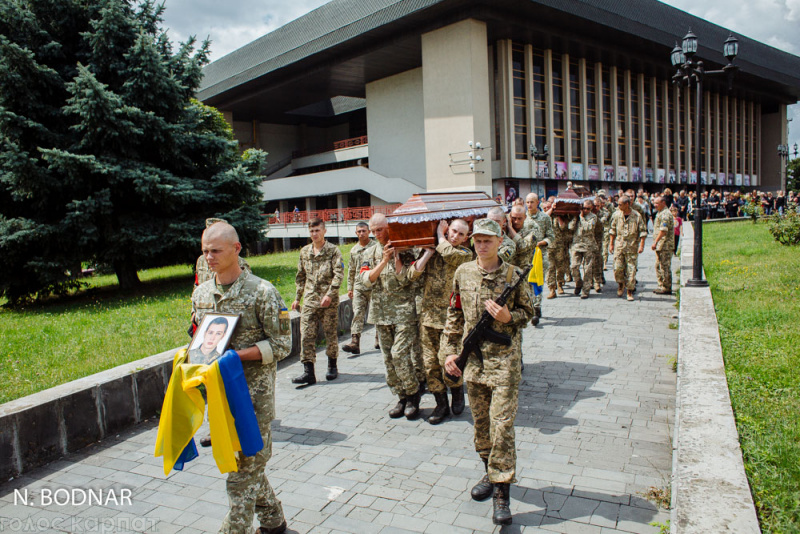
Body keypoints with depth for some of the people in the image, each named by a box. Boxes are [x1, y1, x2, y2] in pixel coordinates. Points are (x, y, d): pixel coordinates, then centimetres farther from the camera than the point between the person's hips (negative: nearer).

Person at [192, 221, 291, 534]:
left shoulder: (262, 292, -13)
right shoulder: (201, 293, 6)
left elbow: (281, 345, -12)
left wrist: (237, 355, -21)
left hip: (253, 391, -7)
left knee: (245, 465, -2)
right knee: (237, 459, 17)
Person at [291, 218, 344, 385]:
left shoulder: (333, 250, -2)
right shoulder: (304, 251, 12)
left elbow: (339, 274, -10)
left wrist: (329, 295, -19)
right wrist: (297, 298, 16)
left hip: (329, 301, -3)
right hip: (309, 300, 4)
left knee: (331, 334, 7)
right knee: (306, 335, -4)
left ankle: (332, 365, 25)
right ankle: (308, 372, -1)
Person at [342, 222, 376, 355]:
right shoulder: (354, 250, 14)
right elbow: (351, 270, 20)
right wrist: (349, 287, 16)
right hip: (358, 287, 3)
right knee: (357, 314, -7)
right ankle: (355, 343, -14)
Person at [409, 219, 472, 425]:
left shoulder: (466, 254, 0)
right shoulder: (431, 251, 9)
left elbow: (449, 253, -22)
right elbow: (413, 274, -1)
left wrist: (439, 234, -5)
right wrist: (429, 251, -5)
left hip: (450, 317, -4)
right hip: (428, 315, 4)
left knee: (447, 361, -4)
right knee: (430, 363, 6)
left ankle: (457, 393, 26)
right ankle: (441, 405, 21)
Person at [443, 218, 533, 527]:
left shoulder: (513, 275, -6)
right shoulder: (463, 273, 5)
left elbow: (528, 313, 3)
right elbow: (454, 314, 11)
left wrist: (508, 317, -18)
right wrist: (451, 350, 7)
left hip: (504, 359, -4)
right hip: (473, 359, 4)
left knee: (502, 424, -6)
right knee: (481, 422, 15)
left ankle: (502, 493, 2)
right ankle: (490, 472, 36)